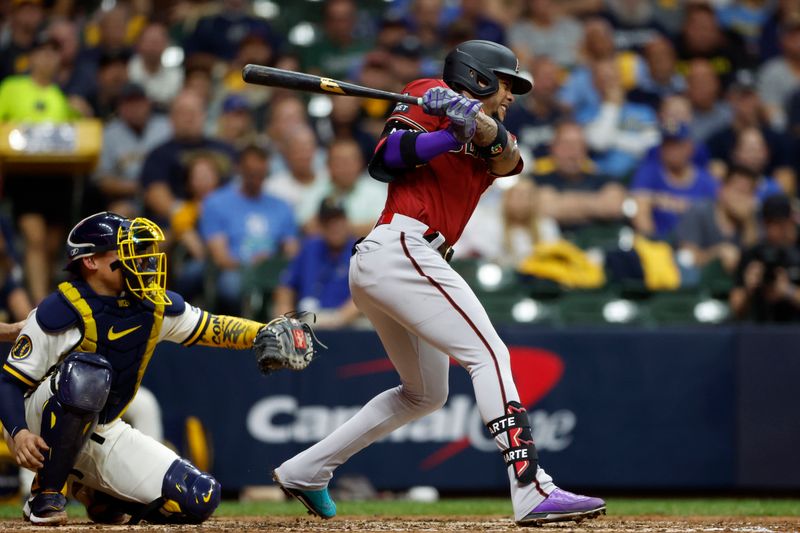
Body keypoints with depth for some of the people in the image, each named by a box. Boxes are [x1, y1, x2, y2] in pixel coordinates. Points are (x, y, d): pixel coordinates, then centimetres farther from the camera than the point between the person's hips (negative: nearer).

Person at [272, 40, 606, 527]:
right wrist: (456, 131, -13)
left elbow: (508, 157, -3)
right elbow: (387, 159, -11)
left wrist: (471, 119, -21)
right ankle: (532, 492, -30)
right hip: (402, 248, -10)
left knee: (426, 394, 21)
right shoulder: (430, 96, 5)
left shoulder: (488, 146, 22)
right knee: (489, 354, -17)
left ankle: (304, 472, 24)